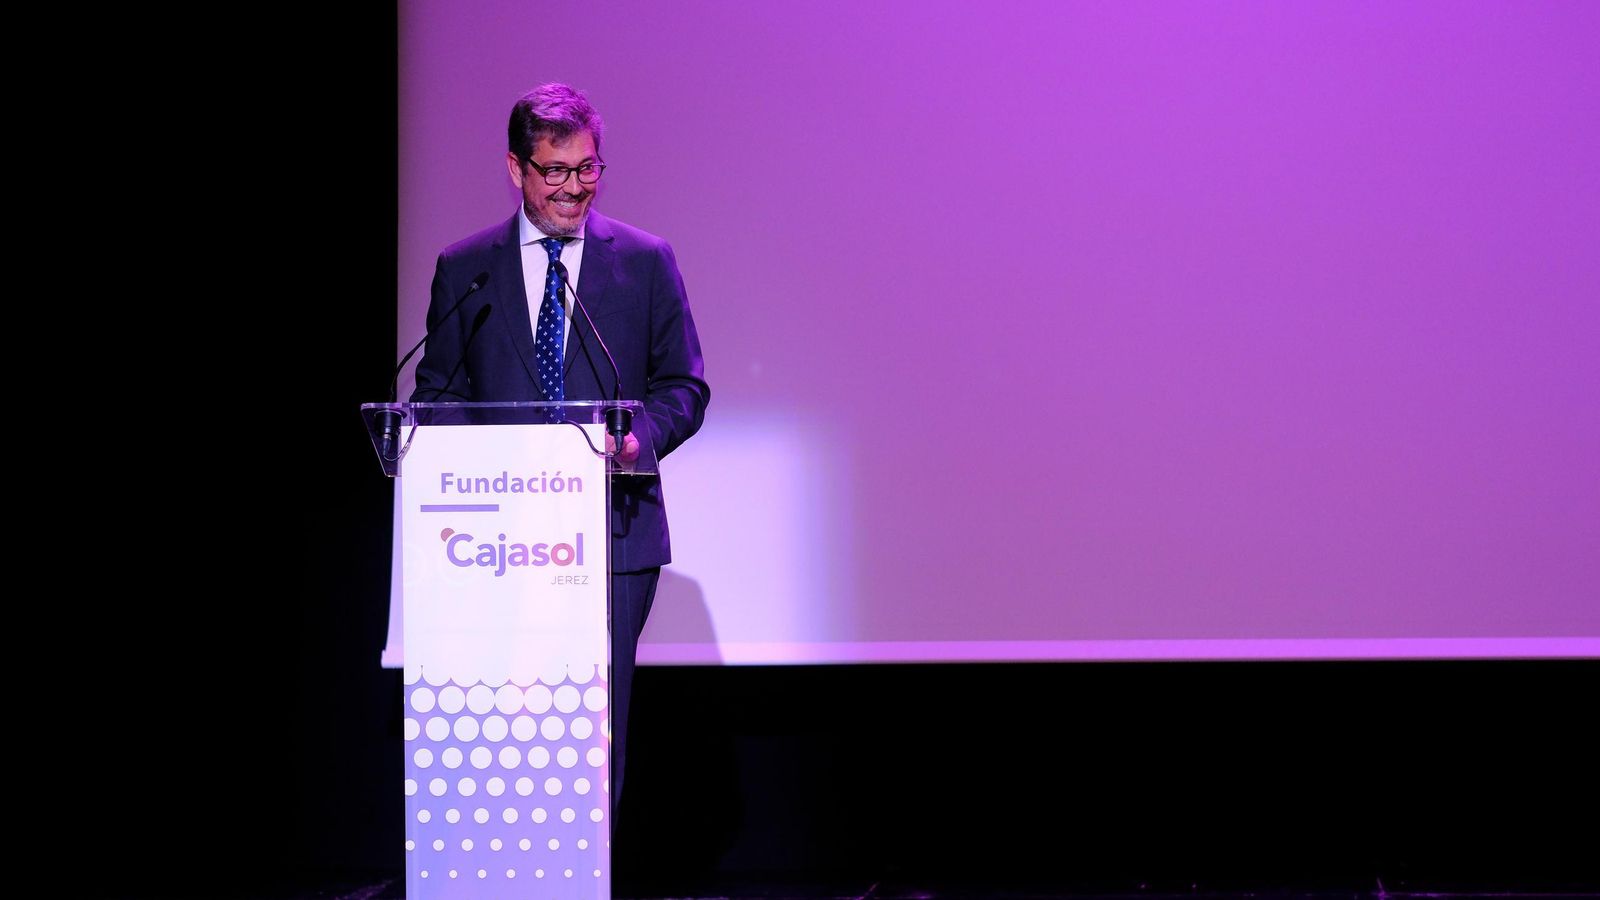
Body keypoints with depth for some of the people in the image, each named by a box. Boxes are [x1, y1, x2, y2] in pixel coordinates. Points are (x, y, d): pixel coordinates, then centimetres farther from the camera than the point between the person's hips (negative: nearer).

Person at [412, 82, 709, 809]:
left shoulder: (646, 261, 9)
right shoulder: (463, 270, 11)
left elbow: (684, 386, 9)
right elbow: (437, 391, 13)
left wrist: (642, 434, -12)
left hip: (612, 531, 0)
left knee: (599, 719, -3)